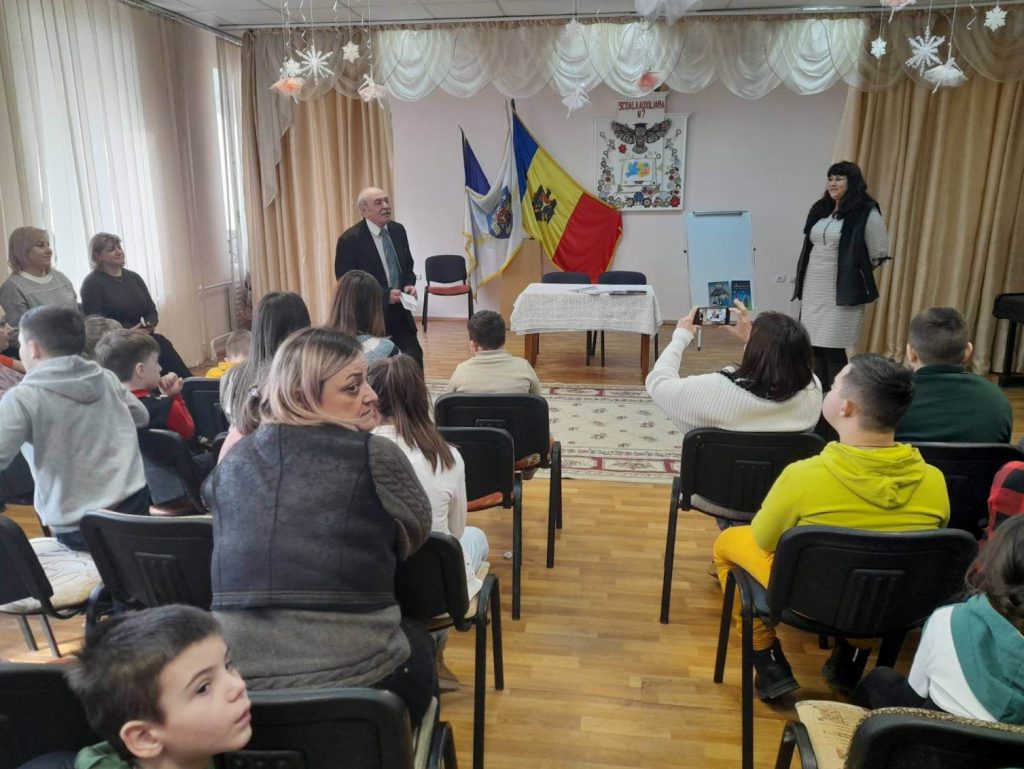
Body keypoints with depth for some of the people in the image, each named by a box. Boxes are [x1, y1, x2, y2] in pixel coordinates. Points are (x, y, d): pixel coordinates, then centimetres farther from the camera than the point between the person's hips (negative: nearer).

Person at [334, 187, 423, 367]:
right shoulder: (349, 239, -14)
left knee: (415, 361, 5)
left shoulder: (398, 230, 5)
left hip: (400, 313, 6)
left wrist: (409, 285, -5)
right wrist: (384, 295, -21)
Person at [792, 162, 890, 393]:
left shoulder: (867, 213, -8)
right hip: (813, 289, 6)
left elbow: (879, 255, -5)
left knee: (833, 348, -7)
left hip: (842, 292, -6)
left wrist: (853, 271, 5)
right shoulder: (820, 210, 12)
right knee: (815, 346, 8)